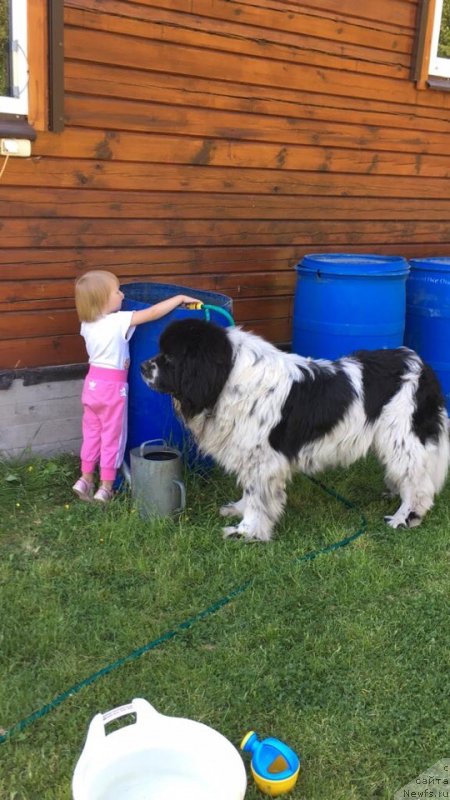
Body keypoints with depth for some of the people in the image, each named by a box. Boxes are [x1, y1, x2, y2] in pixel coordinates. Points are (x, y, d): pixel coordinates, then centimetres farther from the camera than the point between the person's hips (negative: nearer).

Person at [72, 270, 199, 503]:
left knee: (91, 433, 19)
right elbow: (153, 313, -21)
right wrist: (180, 298, -11)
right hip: (112, 386, -6)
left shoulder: (87, 323, 0)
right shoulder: (119, 321, -20)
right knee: (112, 437, 6)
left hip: (92, 383, 6)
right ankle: (105, 487, 13)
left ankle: (85, 479, 26)